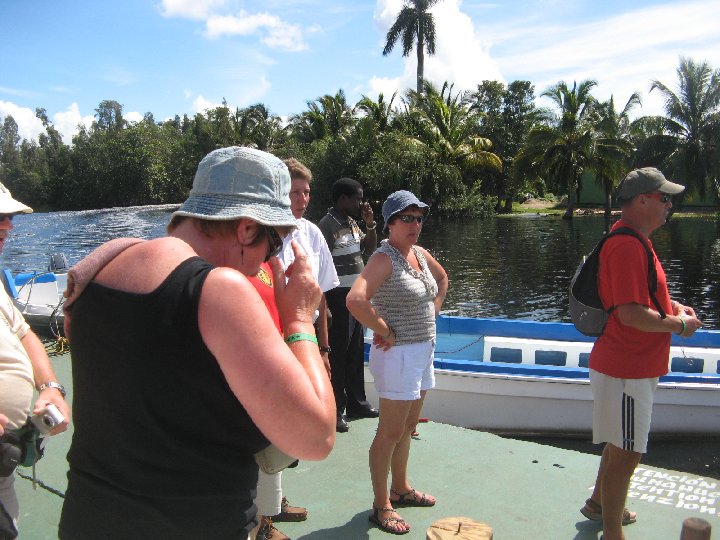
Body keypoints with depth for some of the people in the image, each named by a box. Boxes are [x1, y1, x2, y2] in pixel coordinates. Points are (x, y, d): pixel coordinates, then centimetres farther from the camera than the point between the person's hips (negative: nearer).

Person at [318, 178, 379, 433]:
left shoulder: (352, 223, 10)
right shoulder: (327, 226, -16)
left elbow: (369, 249, 21)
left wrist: (370, 224, 4)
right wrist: (323, 308, -23)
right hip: (338, 299, -9)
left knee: (356, 352, 17)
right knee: (337, 354, -1)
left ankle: (356, 402, 31)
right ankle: (336, 410, 10)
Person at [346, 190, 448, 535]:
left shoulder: (421, 254, 6)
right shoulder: (384, 258, -19)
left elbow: (442, 279, 28)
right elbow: (355, 300, -34)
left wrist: (432, 312, 14)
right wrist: (386, 331, -22)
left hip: (424, 350, 9)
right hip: (398, 354, -8)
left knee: (407, 428, 21)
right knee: (391, 433, 3)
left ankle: (400, 489, 39)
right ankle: (381, 505, 19)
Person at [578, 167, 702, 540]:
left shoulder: (634, 240, 12)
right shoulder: (627, 246, -24)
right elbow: (631, 313, -30)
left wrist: (672, 306, 10)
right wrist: (677, 324, -15)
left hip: (633, 365, 11)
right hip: (627, 369, -11)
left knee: (621, 444, 25)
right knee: (627, 452, 1)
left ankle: (599, 504, 43)